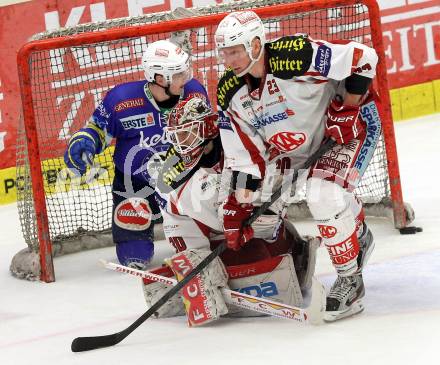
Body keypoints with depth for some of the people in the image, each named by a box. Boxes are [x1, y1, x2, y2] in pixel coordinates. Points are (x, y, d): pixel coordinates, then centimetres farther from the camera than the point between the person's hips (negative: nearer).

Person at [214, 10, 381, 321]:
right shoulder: (230, 93, -11)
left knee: (323, 194, -27)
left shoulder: (296, 56, -33)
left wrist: (345, 107, -24)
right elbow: (244, 154, -6)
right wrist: (238, 206, -12)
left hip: (351, 123, -8)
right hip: (294, 143, 8)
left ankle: (351, 281, -11)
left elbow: (363, 59, -26)